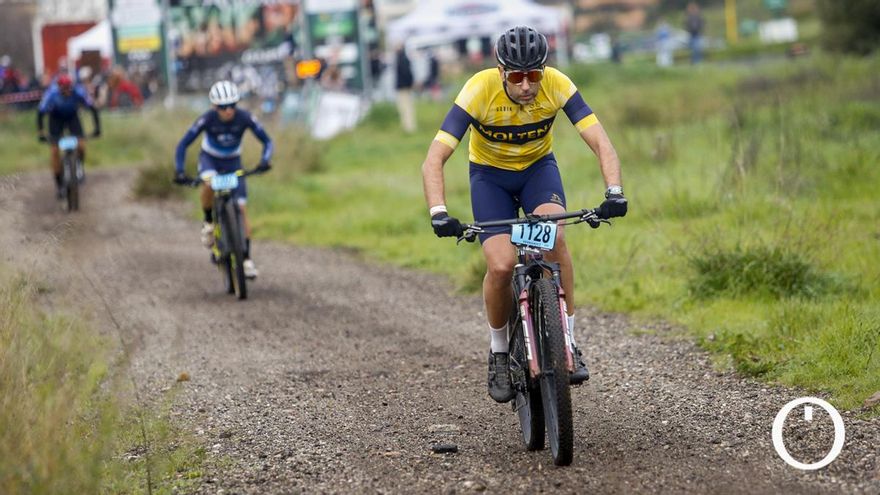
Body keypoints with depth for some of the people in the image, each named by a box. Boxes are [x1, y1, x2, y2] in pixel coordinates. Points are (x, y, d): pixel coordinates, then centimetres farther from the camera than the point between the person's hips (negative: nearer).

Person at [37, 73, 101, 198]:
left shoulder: (78, 92, -32)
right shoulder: (52, 94, -34)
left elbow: (93, 108, -23)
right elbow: (40, 113, -25)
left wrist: (97, 127, -29)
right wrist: (40, 133, -32)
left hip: (72, 116, 1)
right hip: (56, 118, -1)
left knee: (81, 146, -18)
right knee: (55, 149, -11)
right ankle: (58, 183, 2)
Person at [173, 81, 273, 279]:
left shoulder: (245, 118, -24)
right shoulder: (207, 119, -27)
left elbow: (267, 141, -19)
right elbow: (183, 144, -23)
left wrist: (264, 161, -38)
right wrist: (179, 171, -36)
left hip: (233, 163, 1)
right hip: (209, 159, -1)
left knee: (241, 210, -10)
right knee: (209, 185, -37)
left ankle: (246, 258, -4)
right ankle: (209, 222, -10)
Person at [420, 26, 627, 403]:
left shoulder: (557, 85, -26)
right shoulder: (480, 90, -30)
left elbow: (601, 143, -27)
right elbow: (434, 159, -33)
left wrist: (614, 192, -44)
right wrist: (438, 212, -48)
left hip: (538, 167, 1)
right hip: (490, 174, -1)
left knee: (553, 237, -30)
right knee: (501, 266, -22)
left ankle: (568, 344, -18)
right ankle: (499, 353, 5)